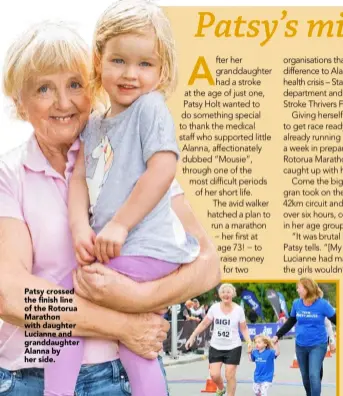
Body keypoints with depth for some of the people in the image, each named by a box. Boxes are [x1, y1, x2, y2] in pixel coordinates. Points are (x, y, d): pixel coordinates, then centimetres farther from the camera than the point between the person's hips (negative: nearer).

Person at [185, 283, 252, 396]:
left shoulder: (238, 309, -7)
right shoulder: (214, 307, -5)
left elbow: (244, 328, 1)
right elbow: (204, 324, 2)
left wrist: (249, 342, -14)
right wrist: (192, 337, -2)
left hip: (233, 347, -1)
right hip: (216, 347, 1)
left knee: (230, 375, -2)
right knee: (214, 375, -3)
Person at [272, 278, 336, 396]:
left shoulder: (322, 304, -15)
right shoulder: (296, 304, -3)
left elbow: (335, 320, -7)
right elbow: (290, 322, 12)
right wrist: (277, 336, 13)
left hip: (318, 345, -4)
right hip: (300, 346, 4)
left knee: (314, 375, -15)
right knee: (305, 376, 13)